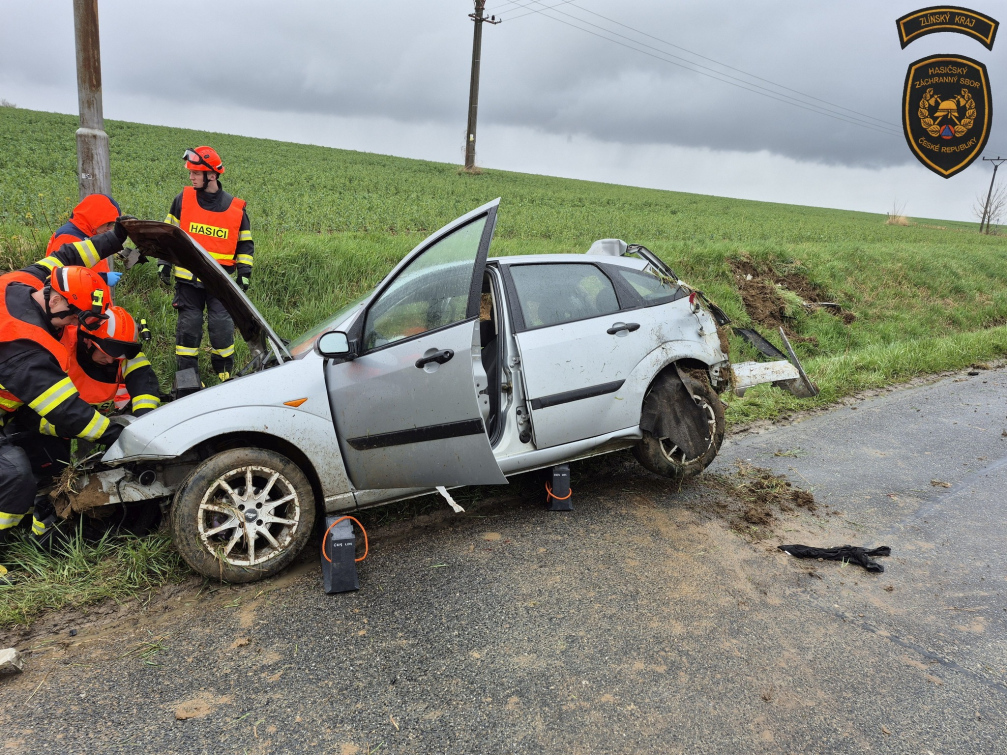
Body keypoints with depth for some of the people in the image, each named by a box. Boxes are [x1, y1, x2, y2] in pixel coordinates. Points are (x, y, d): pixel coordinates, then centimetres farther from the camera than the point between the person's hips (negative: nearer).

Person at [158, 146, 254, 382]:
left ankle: (225, 370, 18)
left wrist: (244, 272, 3)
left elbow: (245, 244, 9)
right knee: (189, 325, 4)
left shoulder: (236, 208, -1)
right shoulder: (183, 200, 2)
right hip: (187, 278, 1)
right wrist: (163, 263, 5)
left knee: (221, 325, -2)